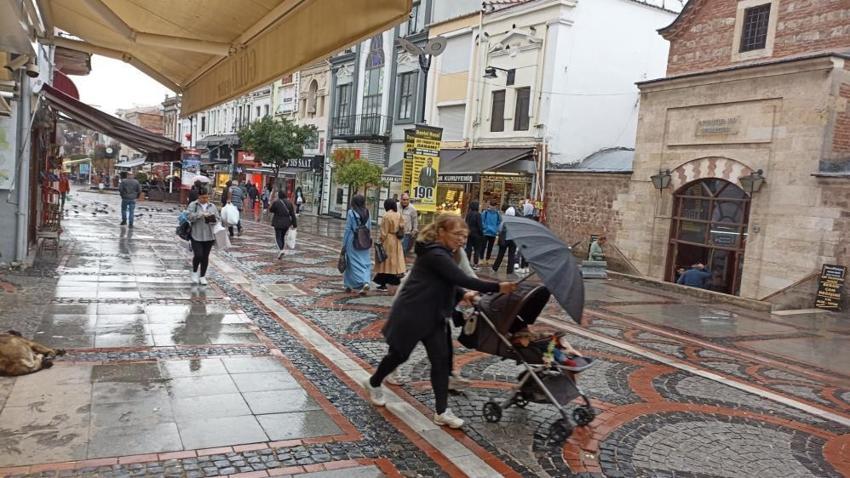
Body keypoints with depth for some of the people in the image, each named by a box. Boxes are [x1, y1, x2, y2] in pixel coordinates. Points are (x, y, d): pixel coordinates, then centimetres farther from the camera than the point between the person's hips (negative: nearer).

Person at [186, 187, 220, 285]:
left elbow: (218, 218, 9)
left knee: (205, 257, 7)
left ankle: (202, 276, 20)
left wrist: (212, 220, -11)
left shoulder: (212, 206, 10)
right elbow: (188, 216, -13)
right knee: (198, 255, -11)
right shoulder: (193, 205, 0)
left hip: (209, 236, 3)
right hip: (196, 236, -3)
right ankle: (195, 272, 17)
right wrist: (200, 214, -22)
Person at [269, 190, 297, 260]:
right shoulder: (289, 203, -1)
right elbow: (292, 214, -1)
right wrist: (294, 224, 2)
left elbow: (271, 210, 3)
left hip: (278, 223, -4)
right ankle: (281, 250, 23)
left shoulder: (276, 203, -13)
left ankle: (281, 250, -20)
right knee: (283, 236, 18)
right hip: (286, 223, 4)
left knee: (278, 237, 1)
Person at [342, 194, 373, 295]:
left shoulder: (351, 213, -10)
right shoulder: (367, 213, 1)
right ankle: (366, 282, -11)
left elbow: (348, 229, -8)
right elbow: (369, 229, 5)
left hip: (353, 241, -3)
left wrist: (344, 244, 0)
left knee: (353, 262, 6)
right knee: (365, 262, 6)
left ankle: (349, 285, 8)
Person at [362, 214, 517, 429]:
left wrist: (462, 294, -2)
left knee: (441, 359, 1)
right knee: (398, 354, 11)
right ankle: (373, 383, 39)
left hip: (432, 316, 9)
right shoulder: (435, 255, -24)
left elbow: (447, 283, 16)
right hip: (410, 314, -9)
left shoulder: (442, 253, 7)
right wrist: (497, 287, -28)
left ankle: (441, 411, 6)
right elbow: (463, 279, -30)